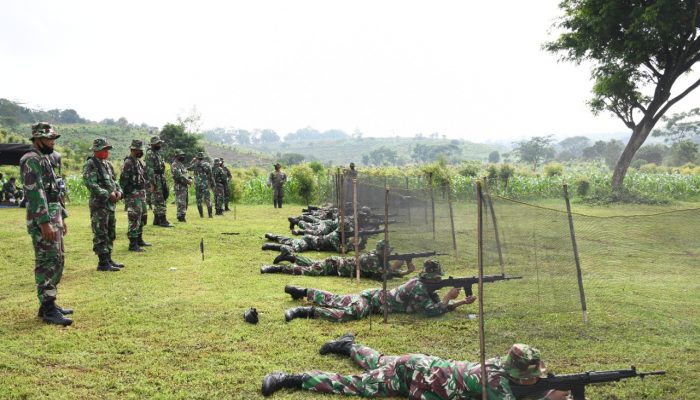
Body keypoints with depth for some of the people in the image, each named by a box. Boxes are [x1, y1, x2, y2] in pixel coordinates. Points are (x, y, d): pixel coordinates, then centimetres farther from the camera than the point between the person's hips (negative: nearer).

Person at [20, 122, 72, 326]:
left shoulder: (44, 159, 18)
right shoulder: (31, 160, -13)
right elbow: (35, 193, -21)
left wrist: (62, 217, 22)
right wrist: (44, 223, -25)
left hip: (53, 217, 10)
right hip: (42, 220, -10)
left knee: (56, 261, 13)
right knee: (49, 262, -9)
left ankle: (49, 304, 21)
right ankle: (48, 310, -5)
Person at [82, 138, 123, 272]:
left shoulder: (107, 164, 15)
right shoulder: (90, 165, -11)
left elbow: (114, 180, 21)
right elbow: (91, 184, -19)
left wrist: (118, 191, 0)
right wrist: (108, 194, -20)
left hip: (111, 204, 9)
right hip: (99, 204, -9)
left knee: (111, 234, 14)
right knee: (100, 234, -5)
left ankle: (108, 259, 24)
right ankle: (103, 263, -2)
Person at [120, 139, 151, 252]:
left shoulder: (139, 161, 14)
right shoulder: (128, 163, -14)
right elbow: (123, 180, -17)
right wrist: (124, 195, -19)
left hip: (141, 193, 10)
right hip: (133, 195, -10)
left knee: (142, 217, 16)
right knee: (134, 219, -9)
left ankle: (139, 240, 28)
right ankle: (133, 244, -5)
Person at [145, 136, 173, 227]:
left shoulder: (158, 153, 17)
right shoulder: (150, 154, -11)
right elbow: (150, 169, -17)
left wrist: (164, 181, 19)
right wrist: (152, 183, -21)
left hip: (161, 180, 9)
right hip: (155, 180, -9)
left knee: (157, 201, 11)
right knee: (159, 201, -10)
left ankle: (156, 220, 17)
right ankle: (162, 220, -10)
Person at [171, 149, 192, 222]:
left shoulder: (182, 165, 21)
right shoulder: (175, 165, -10)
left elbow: (185, 174, 24)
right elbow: (179, 176, -20)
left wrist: (190, 179, 4)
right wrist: (187, 181, -17)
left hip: (185, 186, 10)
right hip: (180, 187, -10)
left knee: (185, 203, 11)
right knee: (181, 203, -10)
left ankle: (182, 216, 15)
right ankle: (180, 217, -9)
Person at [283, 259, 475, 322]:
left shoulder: (426, 286, 3)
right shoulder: (418, 287, -25)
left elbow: (438, 304, 7)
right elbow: (432, 311, -30)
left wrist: (463, 302, -3)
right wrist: (449, 296, -23)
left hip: (375, 296, 8)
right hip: (372, 299, -8)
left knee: (335, 301, 17)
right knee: (349, 312, -33)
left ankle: (303, 292, 30)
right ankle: (307, 311, -27)